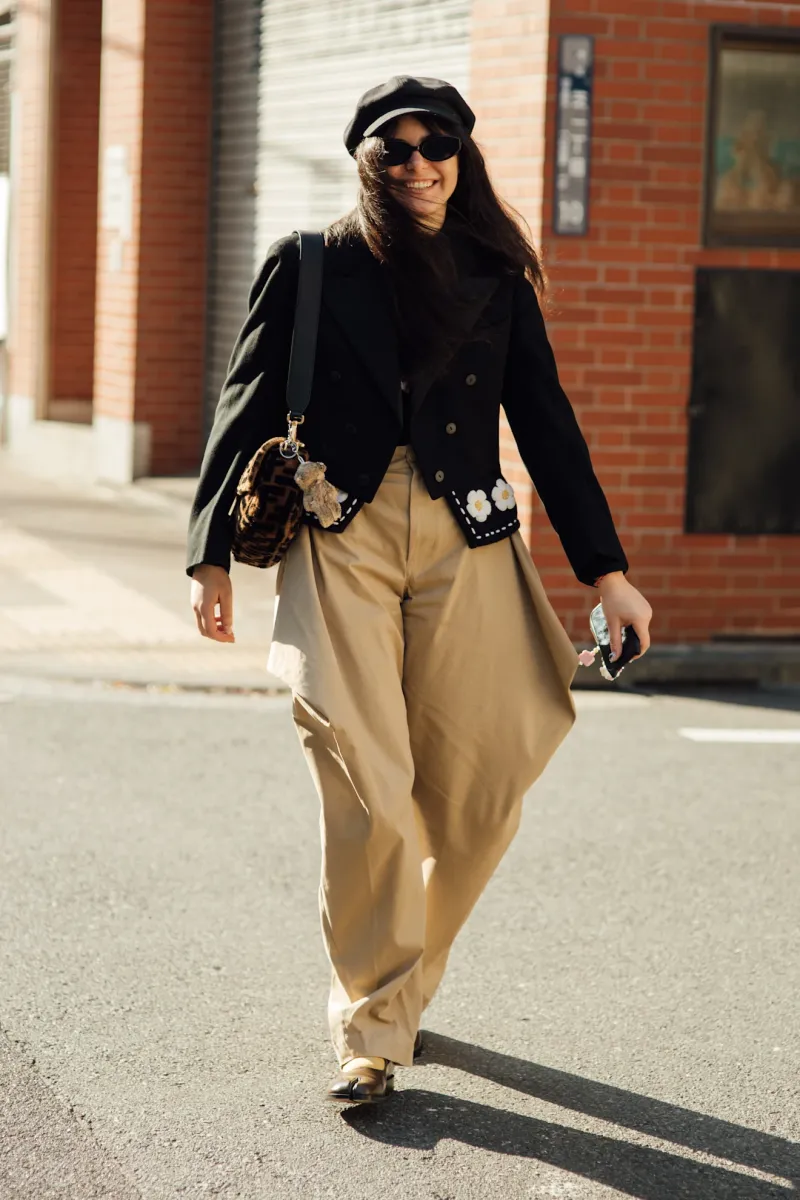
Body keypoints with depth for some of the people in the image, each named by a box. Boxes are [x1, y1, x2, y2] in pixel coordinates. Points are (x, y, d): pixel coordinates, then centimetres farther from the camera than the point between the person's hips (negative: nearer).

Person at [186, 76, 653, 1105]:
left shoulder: (496, 279, 12)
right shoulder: (308, 268, 8)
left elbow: (546, 423, 14)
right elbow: (248, 412, 8)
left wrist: (607, 572, 10)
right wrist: (212, 556, 1)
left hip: (467, 547, 2)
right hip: (341, 543, -2)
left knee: (480, 792, -1)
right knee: (367, 787, -12)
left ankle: (395, 985, 22)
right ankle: (371, 1029, -3)